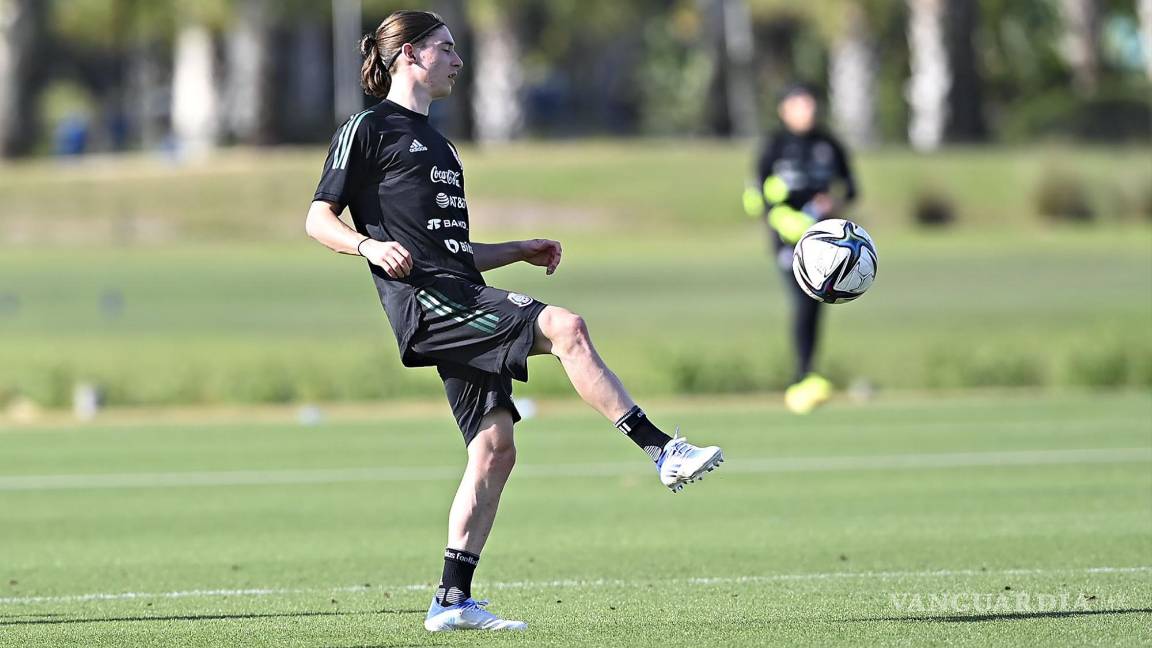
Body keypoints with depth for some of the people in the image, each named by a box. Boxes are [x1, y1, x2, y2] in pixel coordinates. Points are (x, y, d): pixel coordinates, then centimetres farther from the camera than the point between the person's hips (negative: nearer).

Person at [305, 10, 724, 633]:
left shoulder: (433, 141, 28)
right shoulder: (369, 128, 2)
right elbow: (319, 219, -3)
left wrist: (520, 251, 21)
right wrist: (369, 245, -22)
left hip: (462, 302, 9)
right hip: (424, 300, -9)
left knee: (494, 447, 1)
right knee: (565, 327, -25)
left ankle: (452, 600, 3)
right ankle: (663, 452, -26)